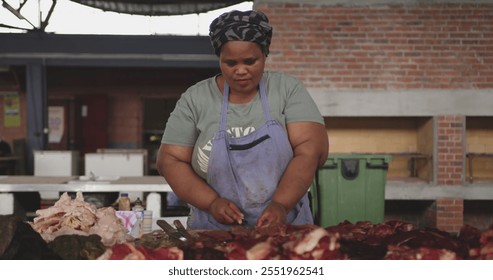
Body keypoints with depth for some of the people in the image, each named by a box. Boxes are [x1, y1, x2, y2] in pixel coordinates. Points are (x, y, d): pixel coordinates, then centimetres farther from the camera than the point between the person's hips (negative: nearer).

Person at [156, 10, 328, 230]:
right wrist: (212, 203, -11)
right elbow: (170, 160, 4)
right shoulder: (195, 99, 4)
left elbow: (311, 150, -5)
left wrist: (281, 204, -19)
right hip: (214, 231, 0)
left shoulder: (288, 90, 3)